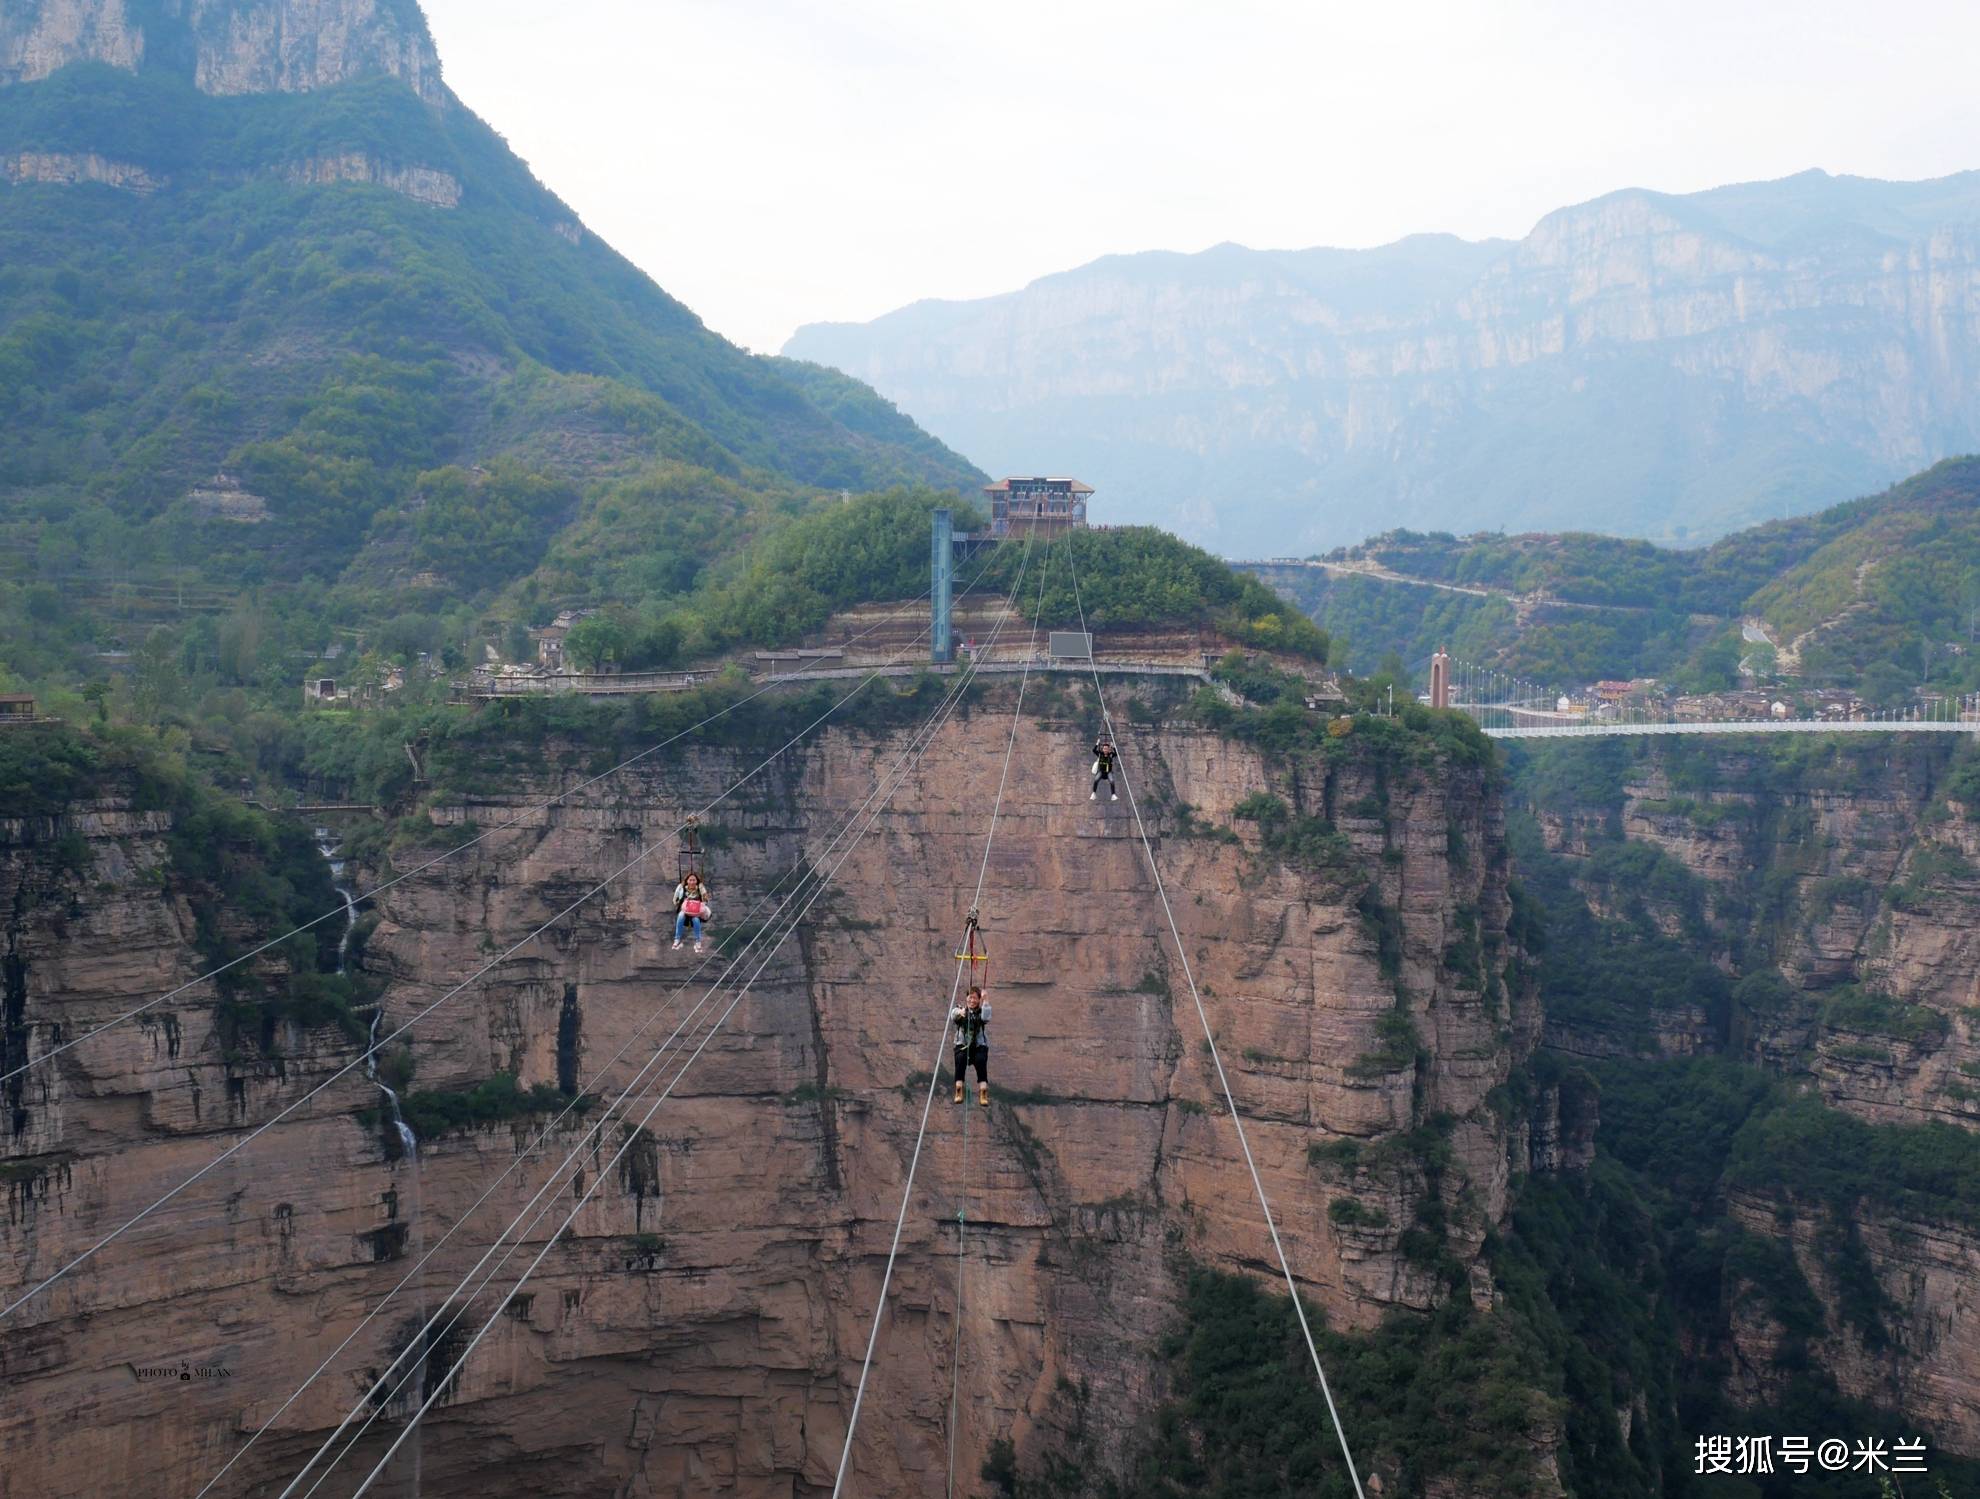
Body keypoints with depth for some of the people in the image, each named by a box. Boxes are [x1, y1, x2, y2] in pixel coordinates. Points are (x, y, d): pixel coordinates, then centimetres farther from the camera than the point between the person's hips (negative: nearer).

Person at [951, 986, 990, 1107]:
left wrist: (984, 1001, -21)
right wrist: (959, 1013, -39)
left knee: (981, 1060, -31)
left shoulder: (982, 1011, 7)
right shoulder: (960, 1009, 7)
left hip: (979, 1046, 0)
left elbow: (986, 1018, -17)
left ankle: (983, 1093, -37)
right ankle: (958, 1091, -33)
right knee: (960, 1058, -32)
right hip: (962, 1045, 0)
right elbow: (952, 1016, -16)